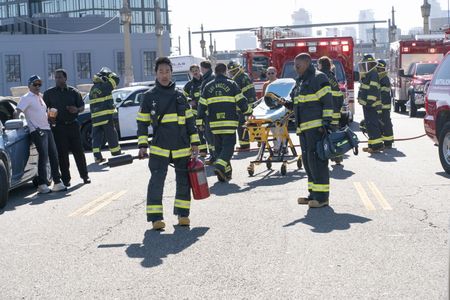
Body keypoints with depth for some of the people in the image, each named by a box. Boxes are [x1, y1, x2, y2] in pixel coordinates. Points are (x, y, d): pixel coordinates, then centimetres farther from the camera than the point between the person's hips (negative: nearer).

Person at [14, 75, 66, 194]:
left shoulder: (41, 97, 20)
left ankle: (57, 182, 15)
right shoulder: (26, 98, -4)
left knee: (54, 155, 8)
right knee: (43, 156, -13)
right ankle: (42, 185, -9)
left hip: (47, 129, 8)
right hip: (37, 131, -8)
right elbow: (17, 111, -16)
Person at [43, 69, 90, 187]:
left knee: (78, 151, 2)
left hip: (73, 125, 1)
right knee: (62, 154, 0)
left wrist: (77, 109, -10)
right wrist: (49, 117, -12)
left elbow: (82, 106, 11)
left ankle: (85, 176, 12)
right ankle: (65, 179, 7)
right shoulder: (49, 93, 6)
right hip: (58, 127, -1)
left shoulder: (73, 92, 8)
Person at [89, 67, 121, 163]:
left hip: (95, 117, 6)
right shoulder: (104, 86, -7)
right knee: (111, 136, 4)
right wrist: (109, 73, 10)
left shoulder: (92, 89, 16)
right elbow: (116, 79, -1)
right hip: (106, 116, -6)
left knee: (97, 136, 4)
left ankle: (97, 156, -4)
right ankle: (116, 154, 13)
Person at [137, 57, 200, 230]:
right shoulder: (149, 96, 3)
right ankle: (155, 217, -4)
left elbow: (190, 120, 14)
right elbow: (142, 123, 4)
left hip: (182, 147, 3)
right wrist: (143, 146, -4)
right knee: (156, 181, -10)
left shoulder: (179, 95, 11)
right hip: (159, 148, -3)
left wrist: (194, 142, 9)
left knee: (184, 181, 7)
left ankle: (182, 213, 19)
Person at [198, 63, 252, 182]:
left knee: (219, 147, 13)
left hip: (214, 123, 3)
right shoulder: (231, 84, 1)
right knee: (228, 146, -1)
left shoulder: (208, 87, 10)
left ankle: (226, 172, 14)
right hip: (229, 122, -3)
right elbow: (241, 102, -1)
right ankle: (220, 165, -24)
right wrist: (248, 111, 17)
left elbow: (202, 107, 10)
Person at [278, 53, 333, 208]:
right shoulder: (300, 82, 23)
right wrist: (288, 104, 11)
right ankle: (313, 194, 17)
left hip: (316, 126, -9)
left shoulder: (318, 78, -5)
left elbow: (327, 102, -12)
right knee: (307, 160, 11)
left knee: (316, 159, -11)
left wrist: (327, 122, -19)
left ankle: (322, 196, -8)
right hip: (304, 127, 10)